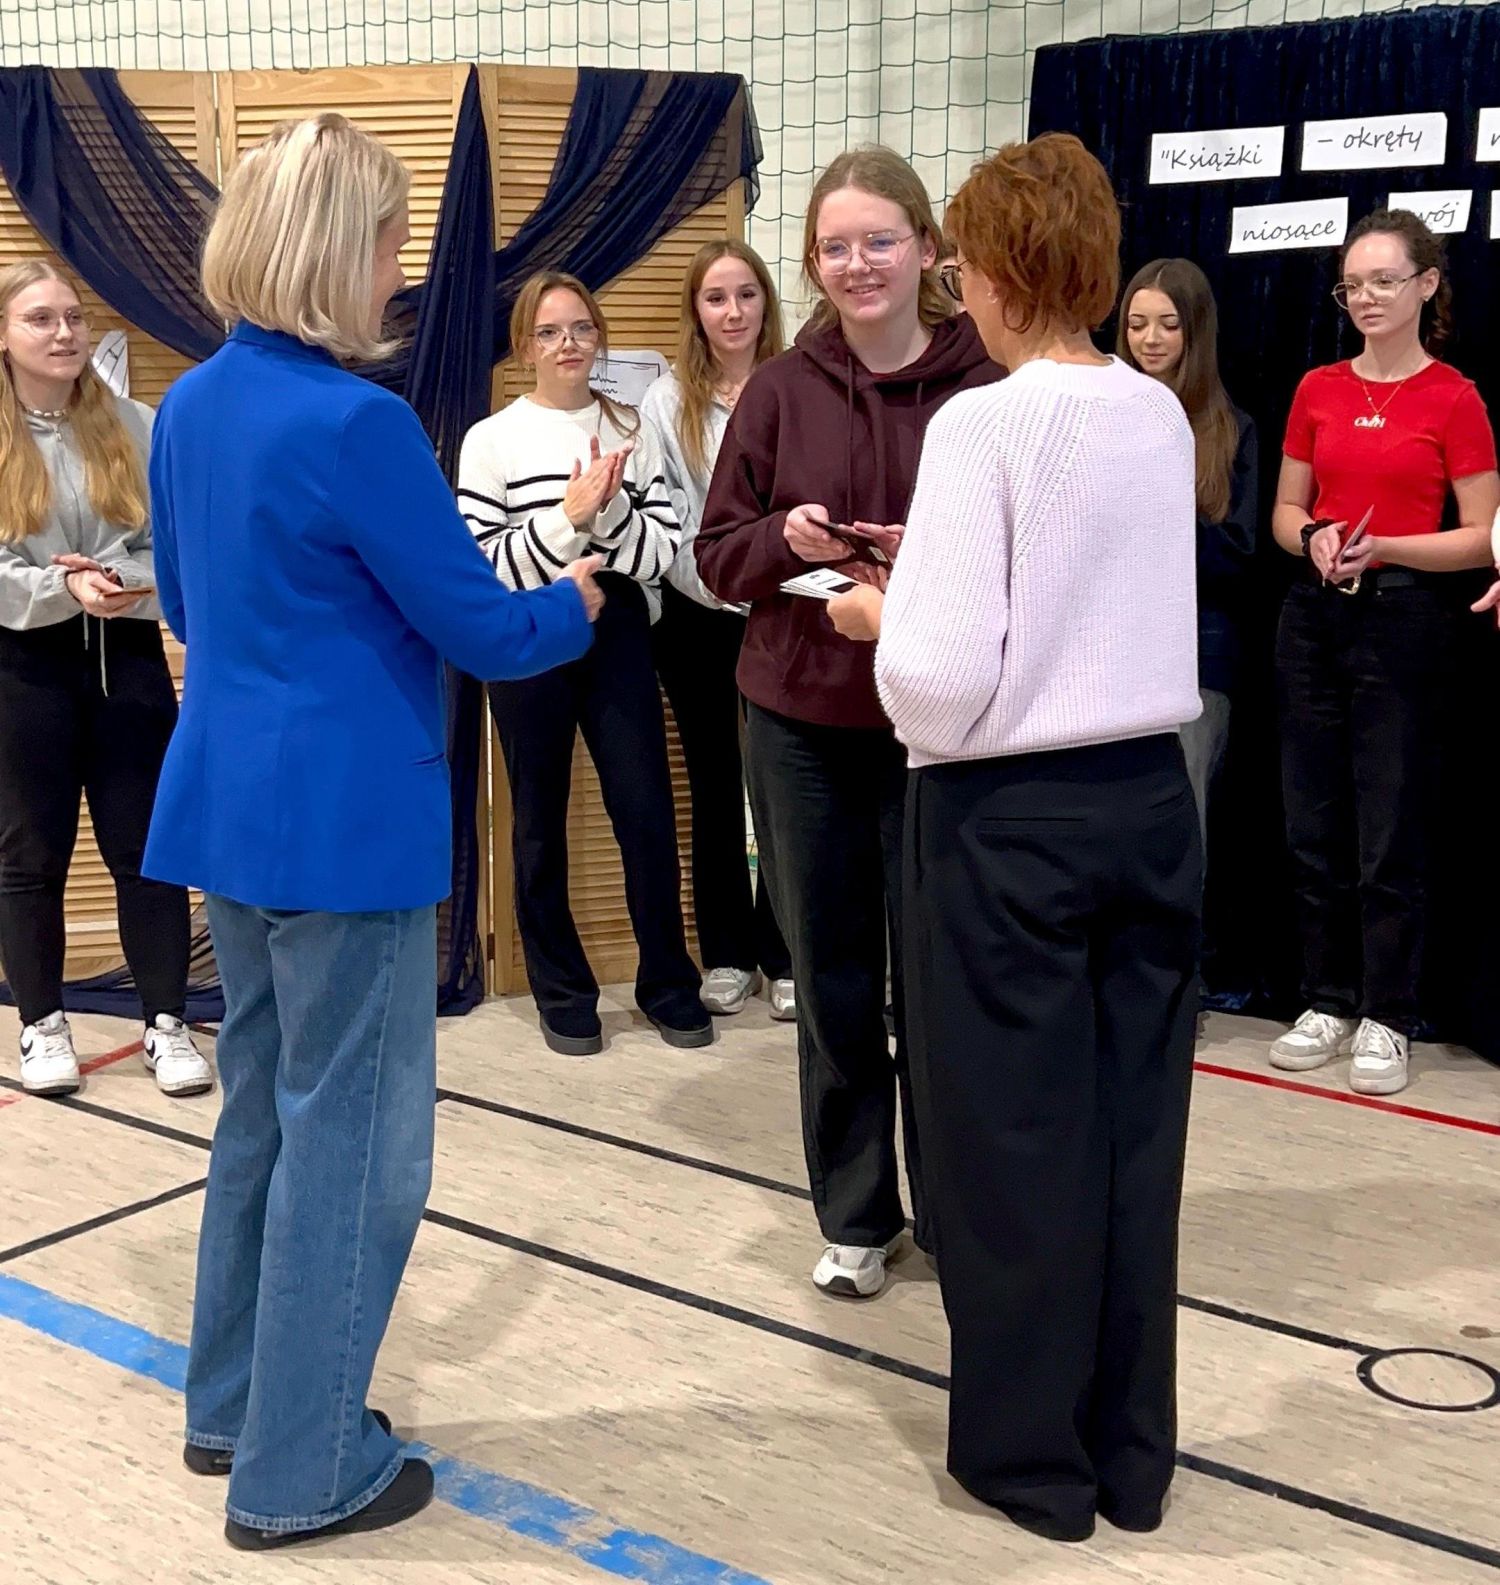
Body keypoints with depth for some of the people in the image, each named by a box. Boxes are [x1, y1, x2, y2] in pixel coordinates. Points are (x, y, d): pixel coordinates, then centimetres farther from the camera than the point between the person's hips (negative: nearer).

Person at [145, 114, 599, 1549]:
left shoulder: (189, 407, 7)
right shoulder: (356, 422, -19)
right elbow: (483, 633, -13)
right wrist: (578, 601, 6)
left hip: (227, 802, 9)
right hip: (345, 819, -9)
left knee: (262, 1108, 20)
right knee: (353, 1140, 4)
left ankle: (232, 1407, 34)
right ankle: (300, 1472, 16)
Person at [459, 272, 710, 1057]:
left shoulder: (633, 431, 6)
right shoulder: (491, 439, -1)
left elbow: (662, 552, 0)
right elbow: (481, 566, -8)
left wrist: (609, 509, -17)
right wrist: (568, 515, -16)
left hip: (618, 641, 2)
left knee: (648, 817, 2)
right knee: (541, 825, 7)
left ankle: (669, 985, 19)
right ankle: (562, 993, 21)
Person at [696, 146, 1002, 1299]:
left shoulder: (987, 390, -7)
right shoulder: (781, 389, 2)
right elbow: (718, 552, 5)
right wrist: (785, 538, -15)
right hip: (799, 725, 3)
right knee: (833, 980, 12)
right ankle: (854, 1214, 28)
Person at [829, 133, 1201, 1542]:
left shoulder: (984, 424, -14)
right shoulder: (1164, 419, 6)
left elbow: (941, 682, -19)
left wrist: (877, 616, 1)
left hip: (1010, 817, -6)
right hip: (1148, 797, 6)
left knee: (1015, 1138, 9)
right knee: (1132, 1129, 15)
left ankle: (1035, 1455, 26)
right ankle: (1130, 1453, 30)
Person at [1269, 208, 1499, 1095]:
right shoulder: (1318, 391, 9)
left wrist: (1382, 548, -18)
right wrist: (1314, 539, -7)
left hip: (1405, 618, -4)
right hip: (1314, 615, 5)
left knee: (1390, 834, -1)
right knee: (1313, 826, 8)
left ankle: (1388, 1019, 12)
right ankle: (1329, 1002, 21)